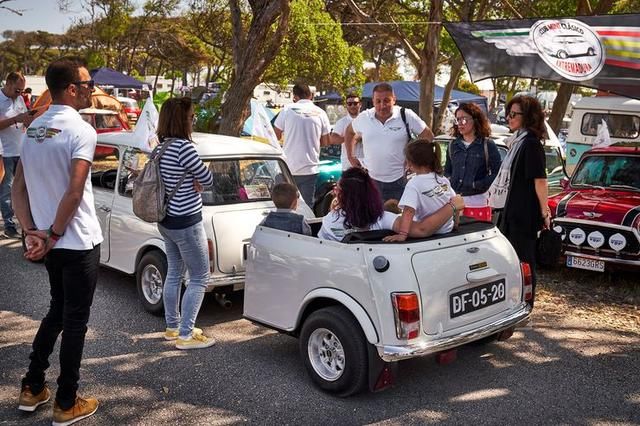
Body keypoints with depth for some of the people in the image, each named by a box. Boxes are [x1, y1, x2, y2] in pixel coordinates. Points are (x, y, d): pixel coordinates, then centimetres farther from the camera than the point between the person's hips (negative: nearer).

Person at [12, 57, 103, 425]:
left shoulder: (34, 130, 8)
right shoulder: (82, 131, -16)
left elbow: (18, 188, 7)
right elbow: (75, 192, -22)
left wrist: (32, 232, 2)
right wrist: (53, 235, -13)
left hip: (53, 243, 8)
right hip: (79, 242, -7)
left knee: (57, 311, 23)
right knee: (76, 320, 4)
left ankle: (33, 389, 30)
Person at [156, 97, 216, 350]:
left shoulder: (161, 147, 5)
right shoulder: (183, 147, -22)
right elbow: (208, 180, -16)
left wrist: (191, 180, -3)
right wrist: (198, 179, 4)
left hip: (167, 220, 9)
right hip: (186, 223, -9)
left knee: (174, 273, 19)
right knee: (199, 278, 1)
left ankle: (173, 327, 30)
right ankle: (185, 335, 4)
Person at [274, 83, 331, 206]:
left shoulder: (287, 110, -3)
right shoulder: (320, 113, 1)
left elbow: (276, 135, 4)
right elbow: (325, 142, 5)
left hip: (288, 168, 0)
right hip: (310, 169, 1)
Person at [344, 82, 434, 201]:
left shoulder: (406, 116, -7)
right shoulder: (364, 118, 0)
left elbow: (428, 136, 0)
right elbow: (349, 132, 19)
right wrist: (350, 157, 14)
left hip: (400, 181, -2)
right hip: (371, 181, 2)